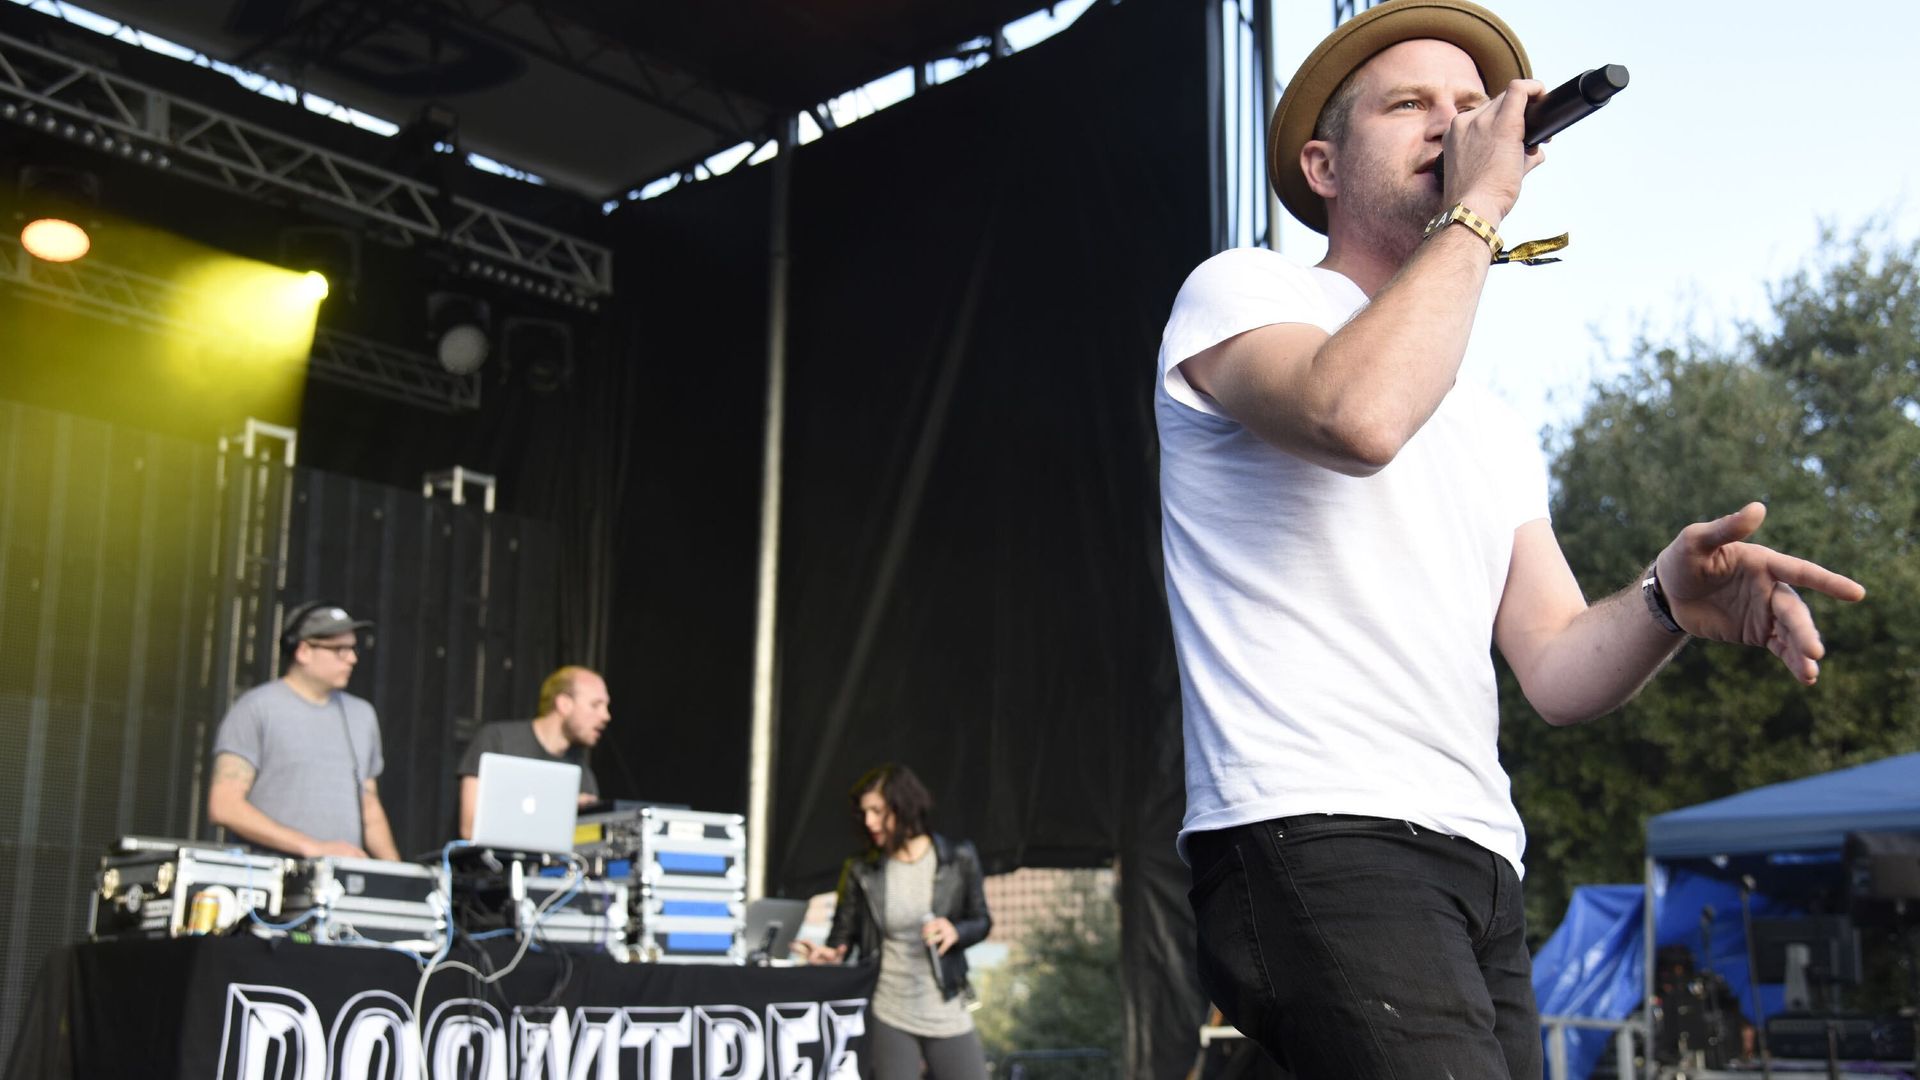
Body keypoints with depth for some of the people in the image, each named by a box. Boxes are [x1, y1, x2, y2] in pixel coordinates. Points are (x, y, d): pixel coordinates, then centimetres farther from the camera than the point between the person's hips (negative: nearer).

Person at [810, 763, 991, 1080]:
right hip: (888, 1017, 0)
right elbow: (843, 932, 2)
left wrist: (956, 931, -14)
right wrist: (831, 954, -20)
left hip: (948, 1014, 0)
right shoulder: (861, 871, -2)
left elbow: (982, 921, 7)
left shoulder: (958, 860, -2)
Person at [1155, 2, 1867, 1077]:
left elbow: (1556, 671, 16)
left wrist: (1668, 602, -5)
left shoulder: (1496, 430, 25)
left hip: (1481, 870, 7)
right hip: (1312, 838, -7)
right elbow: (1359, 416, -19)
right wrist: (1477, 209, -6)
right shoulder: (1242, 291, 5)